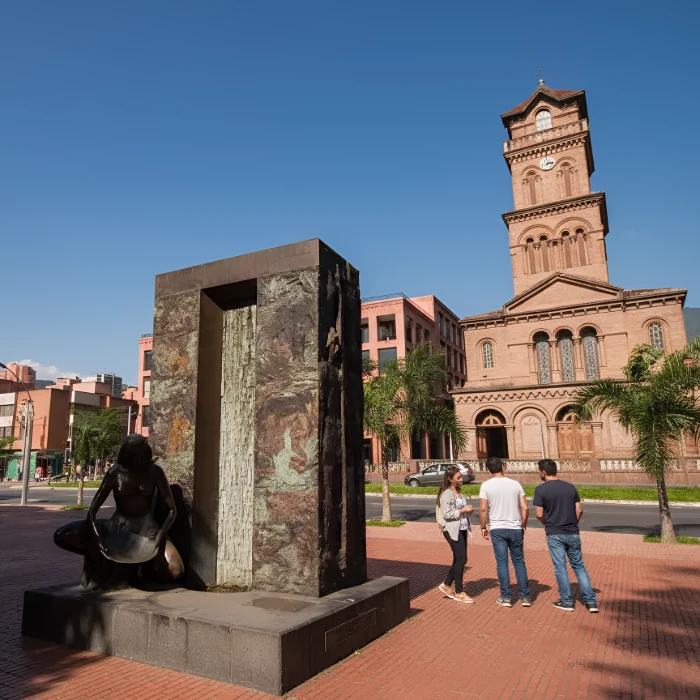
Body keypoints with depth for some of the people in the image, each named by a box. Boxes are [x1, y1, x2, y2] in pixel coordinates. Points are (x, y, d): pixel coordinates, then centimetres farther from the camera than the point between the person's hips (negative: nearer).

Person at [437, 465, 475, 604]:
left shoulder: (458, 492, 13)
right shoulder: (446, 494, -15)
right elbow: (446, 514, -20)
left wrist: (468, 510, 4)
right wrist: (463, 510, -19)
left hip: (462, 529, 9)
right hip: (452, 530, -9)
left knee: (458, 559, 13)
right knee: (461, 559, -4)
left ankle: (446, 585, 27)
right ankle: (459, 592, 10)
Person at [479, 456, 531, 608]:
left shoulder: (486, 486, -6)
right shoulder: (515, 484, 0)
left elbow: (483, 509, -9)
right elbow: (525, 508, -1)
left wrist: (483, 527, 4)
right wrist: (523, 526, 12)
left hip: (497, 529, -2)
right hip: (515, 529, 2)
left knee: (502, 563, 6)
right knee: (519, 562, 13)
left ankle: (506, 598, 11)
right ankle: (525, 597, 17)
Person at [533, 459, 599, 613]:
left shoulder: (541, 489, -10)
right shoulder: (570, 487, 3)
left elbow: (539, 514, -11)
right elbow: (579, 510, 4)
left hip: (554, 534, -4)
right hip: (573, 533, 4)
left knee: (560, 567, 6)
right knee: (579, 566, 14)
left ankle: (567, 602, 14)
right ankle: (591, 601, 14)